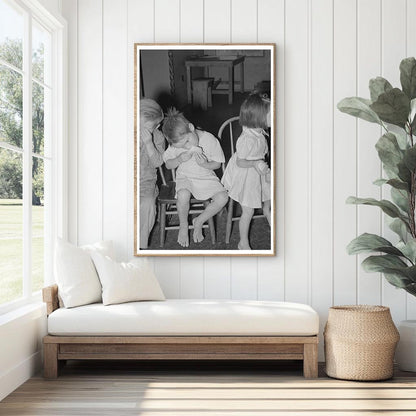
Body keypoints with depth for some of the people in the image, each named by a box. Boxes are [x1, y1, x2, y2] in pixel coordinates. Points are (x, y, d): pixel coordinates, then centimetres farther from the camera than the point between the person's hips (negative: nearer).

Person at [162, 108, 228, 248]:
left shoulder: (210, 140, -16)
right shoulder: (175, 144, -11)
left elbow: (217, 164, -5)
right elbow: (168, 165, 0)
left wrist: (205, 164, -26)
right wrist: (179, 159, -21)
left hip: (206, 177, 1)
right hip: (185, 177, -1)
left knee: (223, 197, -22)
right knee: (183, 195, -34)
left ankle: (199, 221, 0)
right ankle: (183, 226, -6)